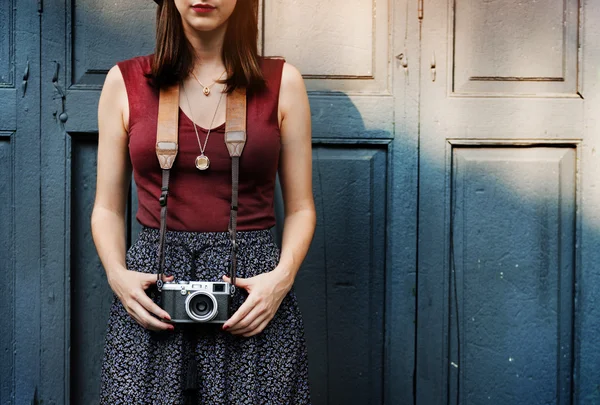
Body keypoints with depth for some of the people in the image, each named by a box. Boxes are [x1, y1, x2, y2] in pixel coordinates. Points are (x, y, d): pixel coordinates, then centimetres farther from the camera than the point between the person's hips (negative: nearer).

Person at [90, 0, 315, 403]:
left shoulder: (282, 81, 4)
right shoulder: (125, 81, 5)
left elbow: (300, 207, 6)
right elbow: (108, 208, 8)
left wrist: (283, 276, -10)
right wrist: (117, 274, -8)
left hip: (254, 284, 0)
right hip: (153, 283, 1)